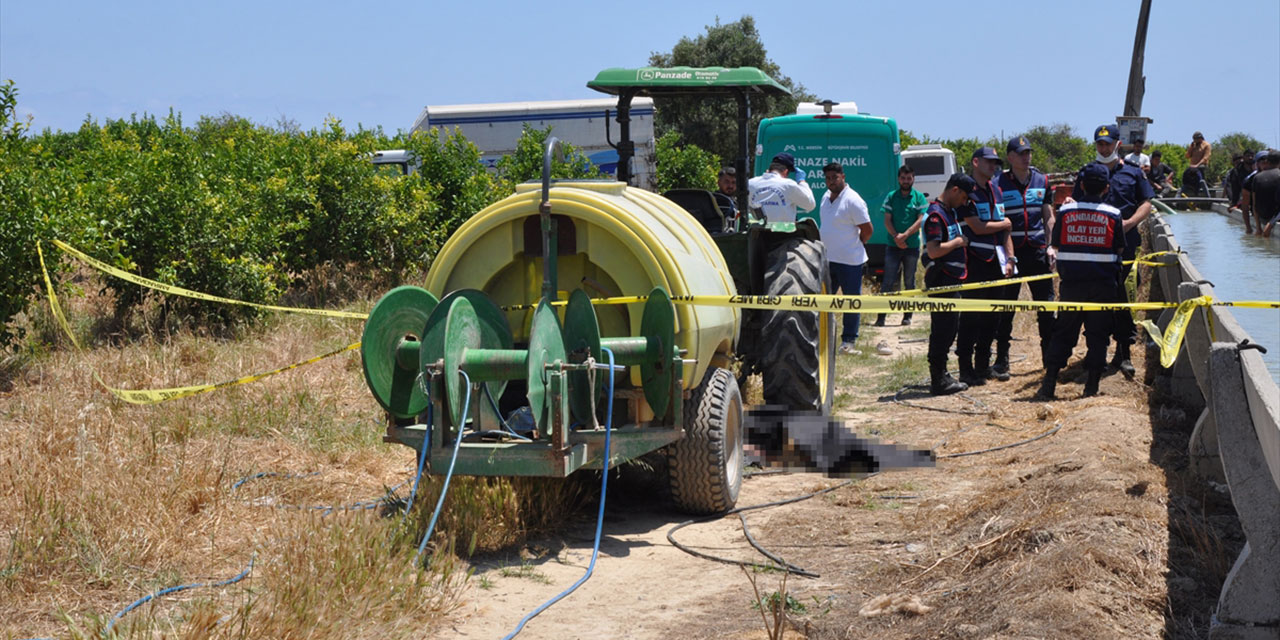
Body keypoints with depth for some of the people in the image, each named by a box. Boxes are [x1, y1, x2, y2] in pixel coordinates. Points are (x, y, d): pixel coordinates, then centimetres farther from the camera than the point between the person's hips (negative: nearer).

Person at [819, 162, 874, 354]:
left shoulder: (853, 200, -14)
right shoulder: (826, 197, 10)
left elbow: (867, 230, -12)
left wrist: (855, 245, 1)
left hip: (849, 261, -8)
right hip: (826, 259, 8)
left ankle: (848, 341, 8)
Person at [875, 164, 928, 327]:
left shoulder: (919, 197, 3)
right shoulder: (891, 196, 6)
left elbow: (920, 220, -5)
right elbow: (887, 220, 2)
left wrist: (905, 235, -17)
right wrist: (896, 236, -14)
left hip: (912, 246, 0)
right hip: (893, 245, 0)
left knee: (909, 282, 7)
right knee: (888, 281, -5)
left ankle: (908, 315, 14)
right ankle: (881, 316, -5)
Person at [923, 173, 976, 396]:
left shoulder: (951, 211, 15)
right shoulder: (935, 214, -16)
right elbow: (933, 251, -25)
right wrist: (958, 241, -14)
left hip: (952, 280, 10)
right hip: (941, 280, -10)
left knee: (950, 327, 15)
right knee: (942, 328, -6)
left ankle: (940, 375, 23)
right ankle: (938, 380, -1)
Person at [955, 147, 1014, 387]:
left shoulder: (996, 191, 17)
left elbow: (1006, 228, 17)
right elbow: (977, 227, -15)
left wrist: (1010, 259, 9)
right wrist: (1004, 224, 0)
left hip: (996, 261, 8)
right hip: (975, 261, -8)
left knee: (994, 314, 10)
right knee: (971, 316, -6)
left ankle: (982, 365, 20)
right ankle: (966, 369, -2)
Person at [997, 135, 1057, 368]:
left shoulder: (1042, 181, 10)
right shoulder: (999, 184, -1)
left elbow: (1048, 217, 14)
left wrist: (1050, 245, 4)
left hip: (1037, 251, 3)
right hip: (1011, 252, -3)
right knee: (1005, 309, 1)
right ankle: (1001, 360, 8)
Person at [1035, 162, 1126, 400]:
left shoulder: (1066, 211, -1)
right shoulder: (1113, 214, -3)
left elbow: (1056, 244, 6)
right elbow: (1120, 248, 6)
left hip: (1071, 282, 1)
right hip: (1103, 283, -1)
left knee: (1063, 332, 8)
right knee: (1098, 333, 6)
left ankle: (1049, 384, 3)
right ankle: (1092, 386, 6)